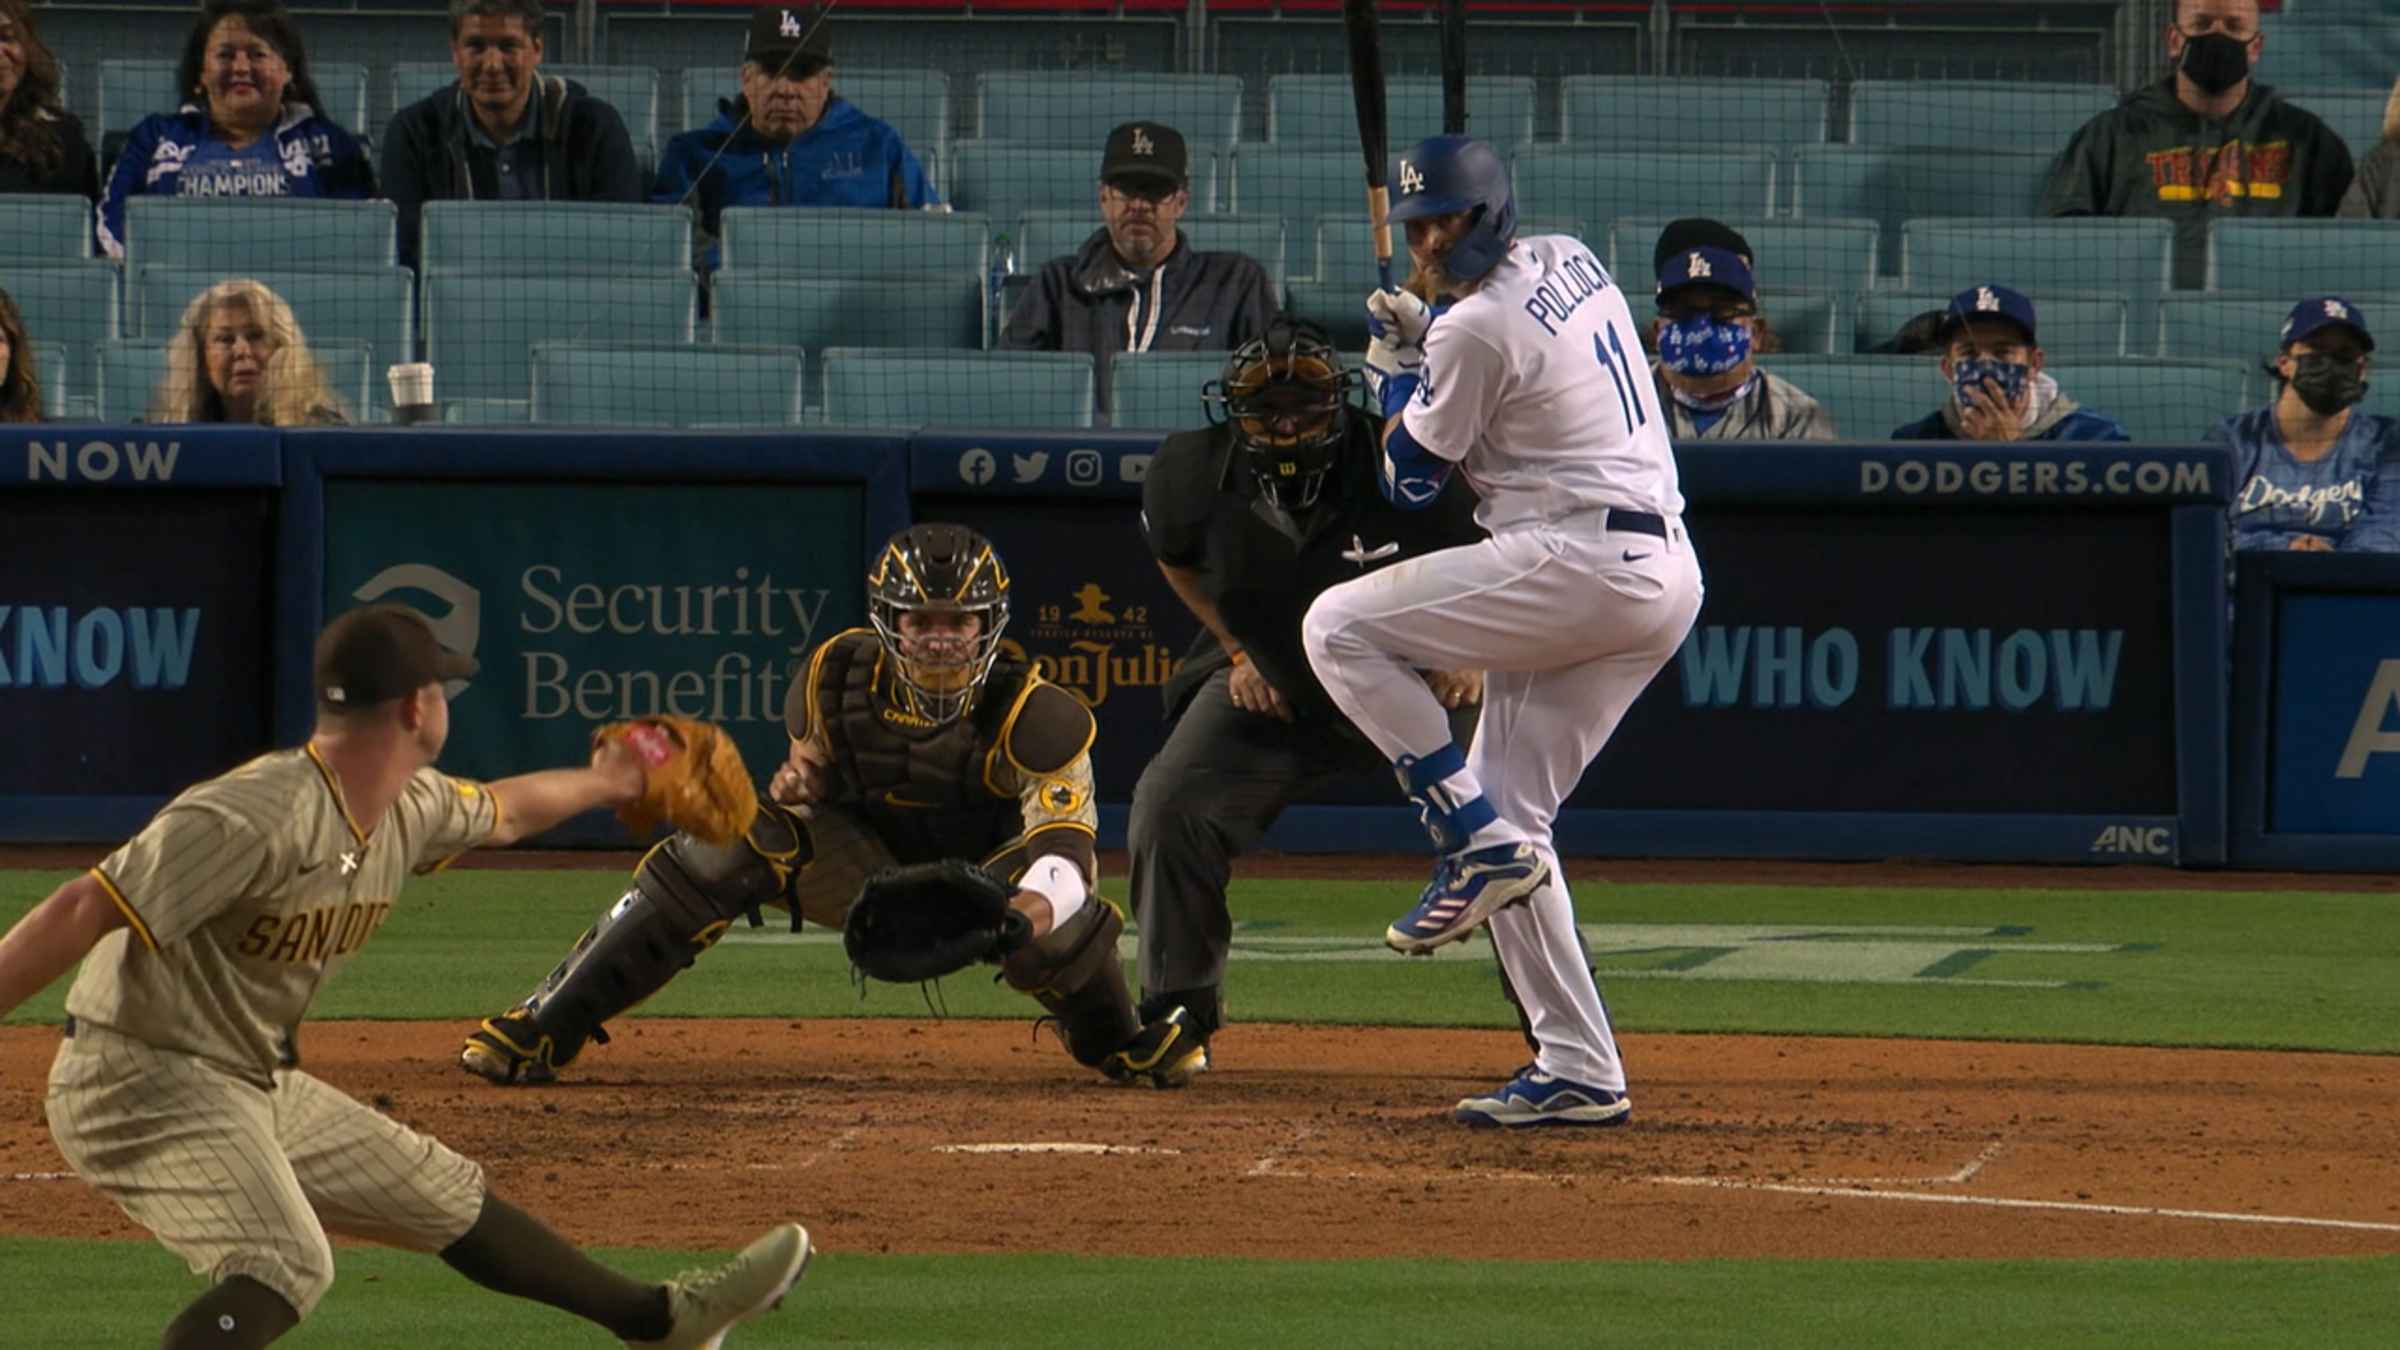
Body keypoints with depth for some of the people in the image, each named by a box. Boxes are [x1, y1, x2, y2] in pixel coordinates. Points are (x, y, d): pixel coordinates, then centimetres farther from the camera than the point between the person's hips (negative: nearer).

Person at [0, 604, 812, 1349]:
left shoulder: (411, 809, 4)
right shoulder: (256, 819, -27)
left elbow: (500, 813, 29)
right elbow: (84, 913, -33)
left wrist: (599, 784, 47)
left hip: (259, 1092, 9)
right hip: (143, 1085, -9)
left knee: (450, 1200, 22)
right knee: (286, 1267, -31)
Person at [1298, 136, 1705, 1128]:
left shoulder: (1478, 328, -12)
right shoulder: (1571, 262, 14)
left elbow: (1410, 479, -2)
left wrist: (1394, 368, 13)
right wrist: (1426, 345, 21)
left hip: (1582, 561, -10)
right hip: (1667, 576, 10)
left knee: (1339, 628, -9)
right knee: (1508, 816, 11)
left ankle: (1477, 841, -10)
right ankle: (1578, 1073, 6)